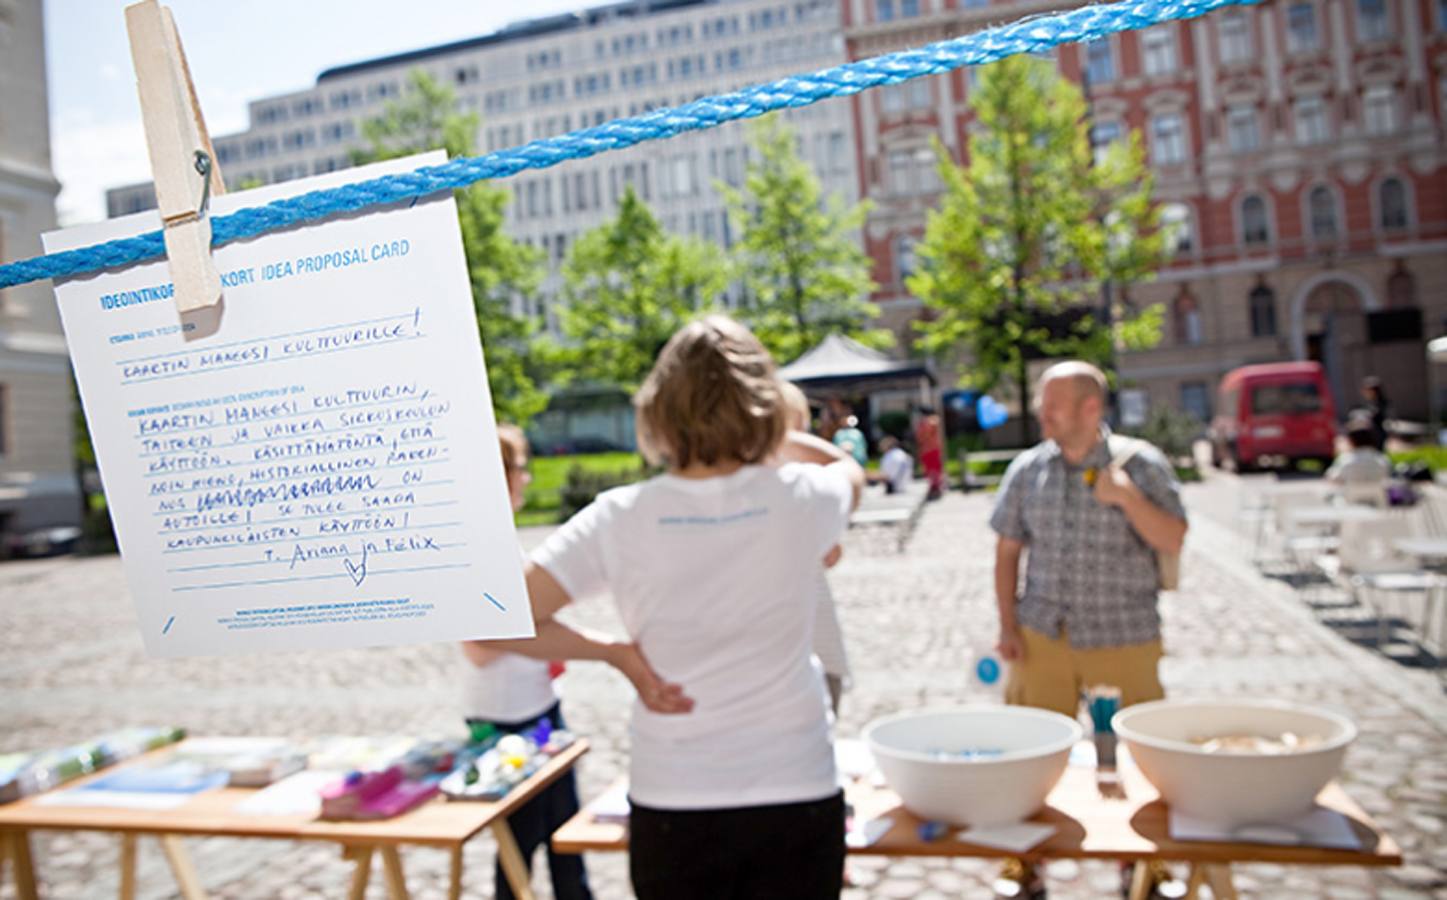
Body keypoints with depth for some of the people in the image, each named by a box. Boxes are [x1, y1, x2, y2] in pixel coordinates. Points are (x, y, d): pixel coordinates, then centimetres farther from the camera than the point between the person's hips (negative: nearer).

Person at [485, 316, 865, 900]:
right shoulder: (798, 499, -9)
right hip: (796, 798, 1)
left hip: (673, 808, 0)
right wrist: (768, 432, 15)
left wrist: (617, 654, -5)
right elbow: (850, 472, 16)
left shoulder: (621, 518, -12)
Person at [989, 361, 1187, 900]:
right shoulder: (1027, 469, 2)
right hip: (1042, 638, 2)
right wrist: (1008, 626, 1)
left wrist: (1127, 497, -21)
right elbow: (1008, 551, 6)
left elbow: (1173, 541, -6)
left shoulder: (1141, 464, -4)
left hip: (1125, 640, -1)